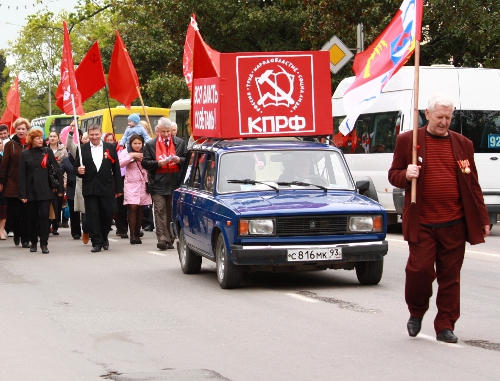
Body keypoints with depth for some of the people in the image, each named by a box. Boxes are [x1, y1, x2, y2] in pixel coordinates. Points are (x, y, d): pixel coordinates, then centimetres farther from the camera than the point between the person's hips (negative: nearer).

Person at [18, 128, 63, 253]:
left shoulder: (48, 152, 5)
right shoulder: (25, 154, 4)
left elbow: (56, 170, 4)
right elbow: (22, 175, 1)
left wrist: (58, 187, -3)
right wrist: (23, 194, -5)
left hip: (45, 190, -1)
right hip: (31, 190, 1)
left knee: (44, 216, -8)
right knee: (33, 217, 7)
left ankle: (44, 243, -8)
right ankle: (33, 242, 19)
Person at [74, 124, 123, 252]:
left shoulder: (110, 148, 6)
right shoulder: (82, 149, 5)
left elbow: (116, 169, 6)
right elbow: (75, 167, 8)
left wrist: (119, 188, 3)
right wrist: (78, 171, -17)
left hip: (106, 188, 0)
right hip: (89, 188, 0)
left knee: (107, 214, 4)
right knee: (92, 215, -3)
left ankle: (103, 237, 26)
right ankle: (96, 242, 2)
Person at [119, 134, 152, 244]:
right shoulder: (126, 152, 3)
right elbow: (120, 163, -12)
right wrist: (131, 156, -14)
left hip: (143, 184, 2)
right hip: (131, 184, -2)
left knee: (140, 210, 5)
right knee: (133, 208, -11)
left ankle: (137, 234, 12)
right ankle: (132, 235, -10)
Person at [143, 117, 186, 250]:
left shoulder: (180, 143, 10)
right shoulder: (150, 145, 7)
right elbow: (145, 163, 1)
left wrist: (179, 160, -10)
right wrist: (158, 163, -15)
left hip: (175, 183, 1)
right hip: (158, 184, -1)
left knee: (172, 212, 5)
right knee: (160, 211, -9)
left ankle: (170, 239, 11)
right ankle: (162, 239, -13)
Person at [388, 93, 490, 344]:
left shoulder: (463, 144, 11)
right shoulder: (407, 140, 4)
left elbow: (473, 185, 12)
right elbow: (394, 175, 8)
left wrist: (482, 219, 9)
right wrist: (406, 175, -16)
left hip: (454, 224, 2)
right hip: (421, 224, -2)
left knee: (450, 276, 4)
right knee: (420, 269, -8)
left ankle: (445, 326, 12)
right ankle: (416, 312, 18)